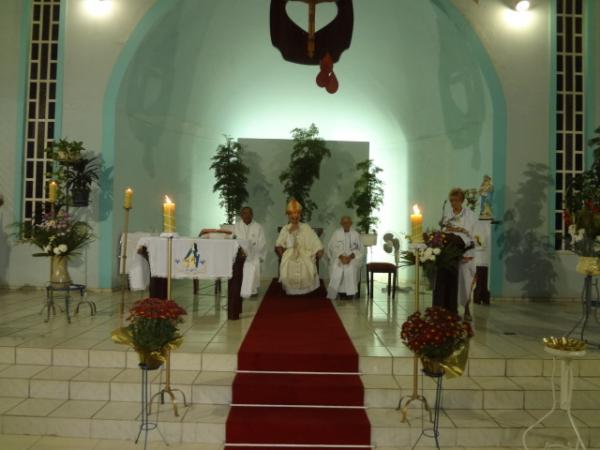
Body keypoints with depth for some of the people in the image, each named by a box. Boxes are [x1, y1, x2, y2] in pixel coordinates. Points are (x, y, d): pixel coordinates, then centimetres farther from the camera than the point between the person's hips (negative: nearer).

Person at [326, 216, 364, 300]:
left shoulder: (356, 234, 7)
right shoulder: (336, 233, 6)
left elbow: (360, 249, 3)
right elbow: (333, 247, -3)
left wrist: (350, 256, -15)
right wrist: (341, 256, -20)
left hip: (352, 258, 0)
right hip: (338, 257, 0)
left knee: (350, 270, -31)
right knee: (336, 270, -30)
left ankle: (349, 294, -21)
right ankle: (333, 294, -20)